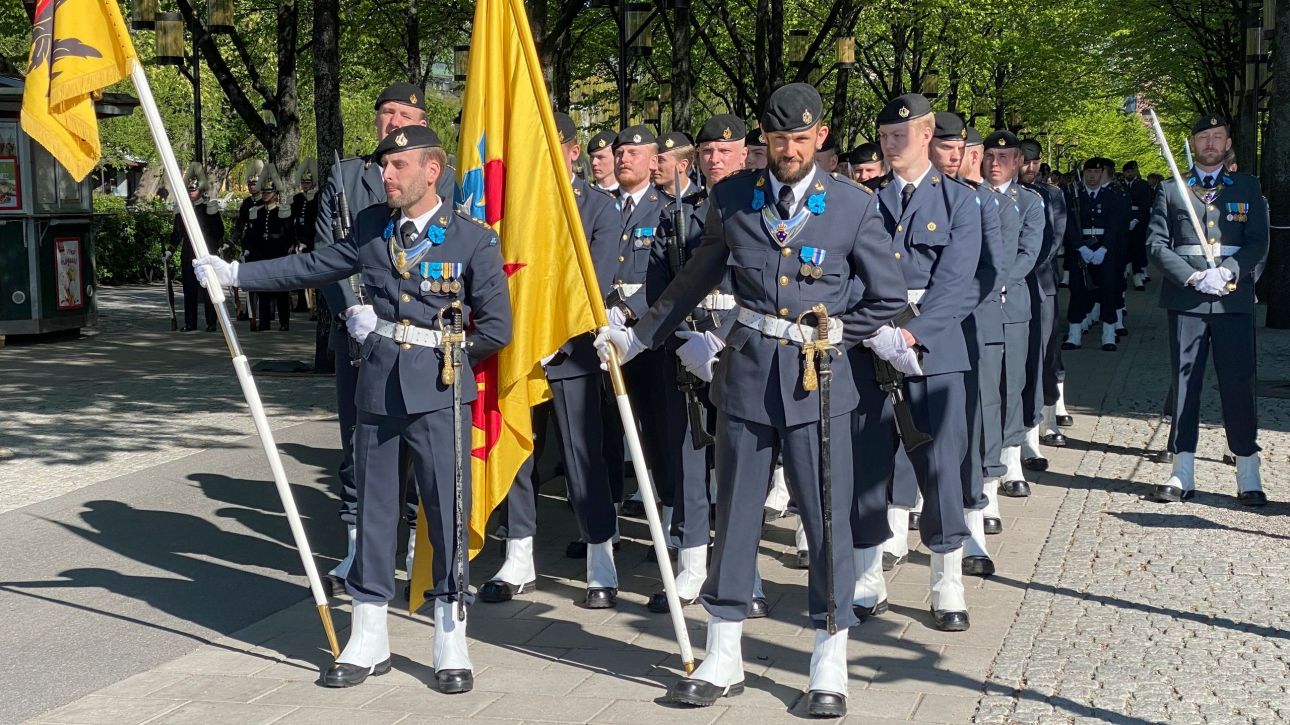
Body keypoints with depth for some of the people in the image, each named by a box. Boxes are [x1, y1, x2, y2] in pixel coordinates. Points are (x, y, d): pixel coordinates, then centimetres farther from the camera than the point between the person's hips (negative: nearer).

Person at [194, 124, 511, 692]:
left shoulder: (473, 240, -5)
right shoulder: (370, 227, 8)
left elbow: (496, 329, -3)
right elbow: (312, 267, 16)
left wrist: (444, 360, 0)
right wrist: (234, 273, 14)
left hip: (439, 392, -4)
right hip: (377, 386, 4)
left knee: (448, 511, -2)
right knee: (374, 510, 9)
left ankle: (451, 644, 10)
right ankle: (368, 642, 20)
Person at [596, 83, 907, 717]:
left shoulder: (854, 206, -1)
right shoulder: (731, 199, 5)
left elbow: (889, 298, 5)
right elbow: (694, 281, 17)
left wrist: (828, 333, 0)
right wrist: (638, 337, 21)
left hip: (819, 378, -2)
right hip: (746, 374, 2)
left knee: (827, 518, 1)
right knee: (735, 516, 8)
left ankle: (829, 668, 14)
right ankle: (722, 661, 19)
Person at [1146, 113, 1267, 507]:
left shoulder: (1248, 187, 11)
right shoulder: (1171, 190, 10)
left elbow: (1258, 242, 3)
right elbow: (1156, 244, 2)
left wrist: (1226, 271, -14)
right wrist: (1193, 277, -11)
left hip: (1234, 299, 0)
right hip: (1185, 299, 0)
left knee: (1238, 382, -1)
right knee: (1185, 382, 4)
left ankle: (1248, 477, 4)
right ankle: (1182, 473, 9)